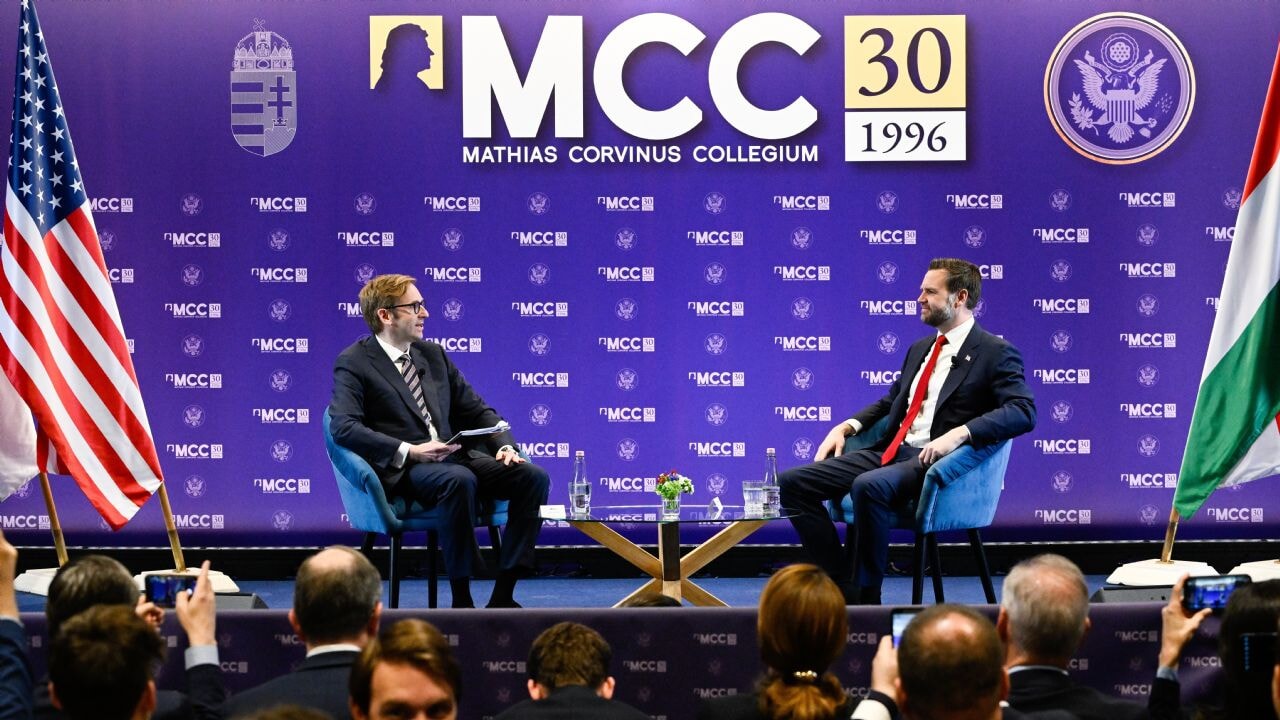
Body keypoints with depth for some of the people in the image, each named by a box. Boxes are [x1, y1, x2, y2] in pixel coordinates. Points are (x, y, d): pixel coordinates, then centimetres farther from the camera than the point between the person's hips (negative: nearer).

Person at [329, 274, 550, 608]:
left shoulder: (433, 354, 20)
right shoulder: (354, 363, 0)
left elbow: (478, 411, 22)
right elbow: (344, 427, -15)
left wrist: (505, 446, 1)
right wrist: (409, 451, -24)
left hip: (454, 458, 7)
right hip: (401, 470, -7)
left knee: (533, 477, -15)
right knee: (459, 480, -38)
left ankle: (502, 596, -17)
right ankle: (461, 601, -30)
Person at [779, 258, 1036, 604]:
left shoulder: (995, 352, -2)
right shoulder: (920, 349, 23)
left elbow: (1023, 412, -15)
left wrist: (959, 433, -27)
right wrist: (847, 426, 13)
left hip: (935, 459, -8)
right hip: (891, 452, 8)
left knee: (868, 486, -38)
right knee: (792, 483, -7)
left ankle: (867, 598, -23)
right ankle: (844, 589, -9)